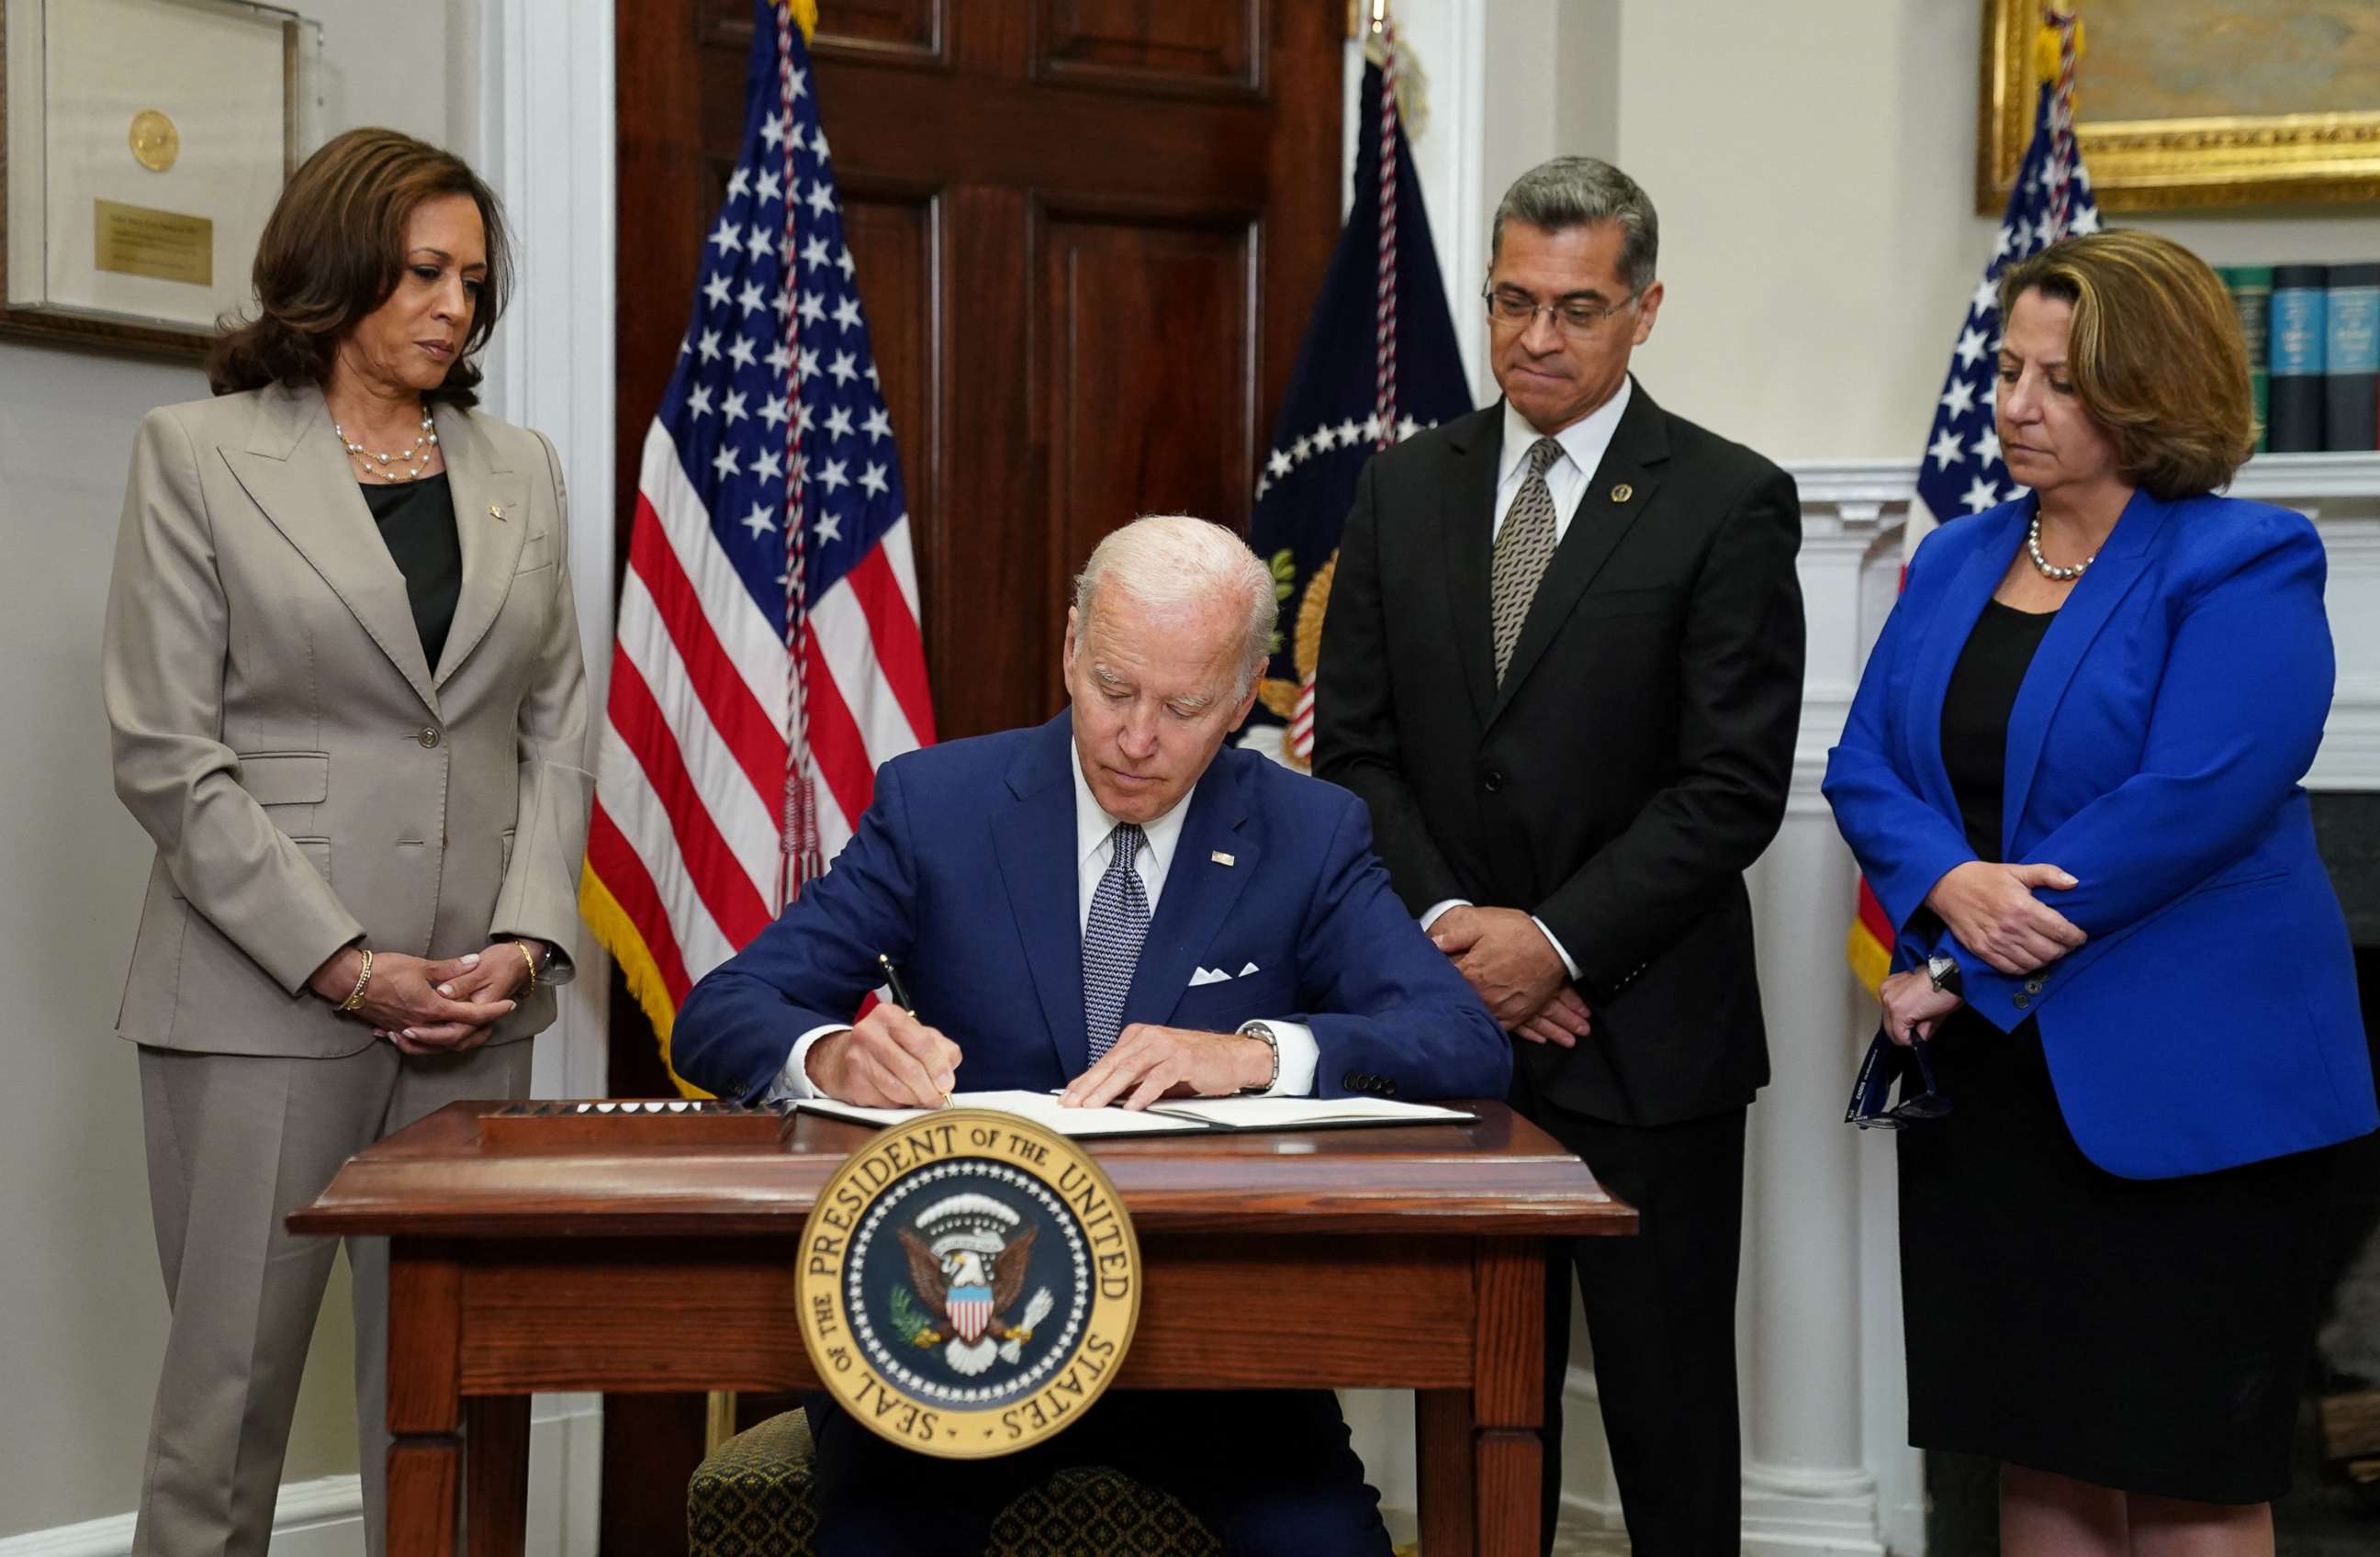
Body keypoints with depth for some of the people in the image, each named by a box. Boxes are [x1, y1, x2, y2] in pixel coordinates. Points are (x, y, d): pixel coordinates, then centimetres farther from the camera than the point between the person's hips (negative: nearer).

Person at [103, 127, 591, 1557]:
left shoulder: (522, 471, 14)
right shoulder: (197, 454, 1)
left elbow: (558, 730, 12)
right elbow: (167, 756, -5)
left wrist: (525, 943, -4)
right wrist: (348, 966, -11)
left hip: (477, 1007, 4)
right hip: (266, 997, -4)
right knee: (231, 1382, -1)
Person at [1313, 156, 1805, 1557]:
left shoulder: (1731, 503, -4)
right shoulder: (1406, 487, 9)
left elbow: (1733, 785, -10)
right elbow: (1355, 744, 7)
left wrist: (1556, 942, -14)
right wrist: (1445, 924, -7)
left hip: (1644, 1033, -3)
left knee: (1668, 1404, 6)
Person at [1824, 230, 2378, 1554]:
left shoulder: (2244, 567, -9)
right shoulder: (1956, 564, 12)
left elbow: (2192, 804, -19)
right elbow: (1866, 768, 6)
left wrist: (1969, 975, -16)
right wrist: (1949, 885, -16)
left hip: (2180, 1092, -6)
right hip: (1991, 1085, 6)